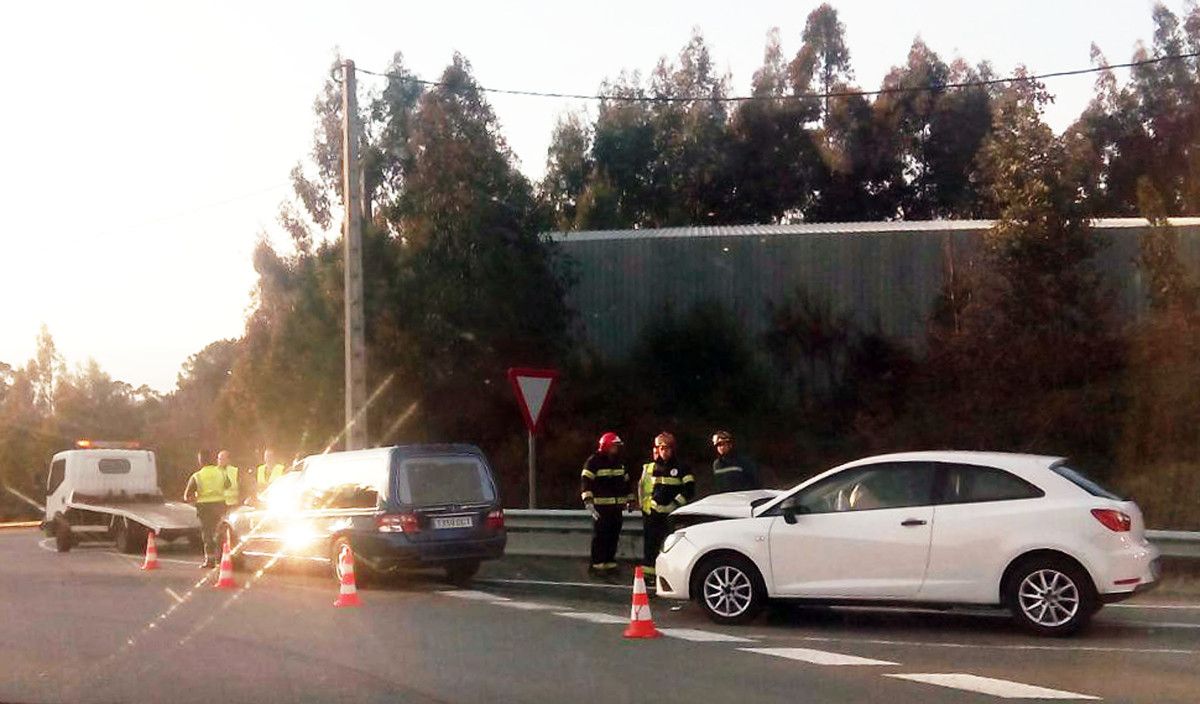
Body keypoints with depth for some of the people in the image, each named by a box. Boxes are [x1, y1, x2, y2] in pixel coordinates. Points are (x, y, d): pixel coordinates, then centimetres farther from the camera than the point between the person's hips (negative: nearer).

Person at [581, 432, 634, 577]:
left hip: (616, 507, 7)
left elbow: (626, 482, 28)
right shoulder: (594, 461, -7)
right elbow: (585, 481, -15)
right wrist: (588, 501, -24)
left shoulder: (619, 463, 17)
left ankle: (610, 563, 15)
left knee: (613, 536, 7)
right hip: (601, 507, -7)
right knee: (600, 536, -8)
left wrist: (630, 500, 26)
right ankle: (596, 565, -4)